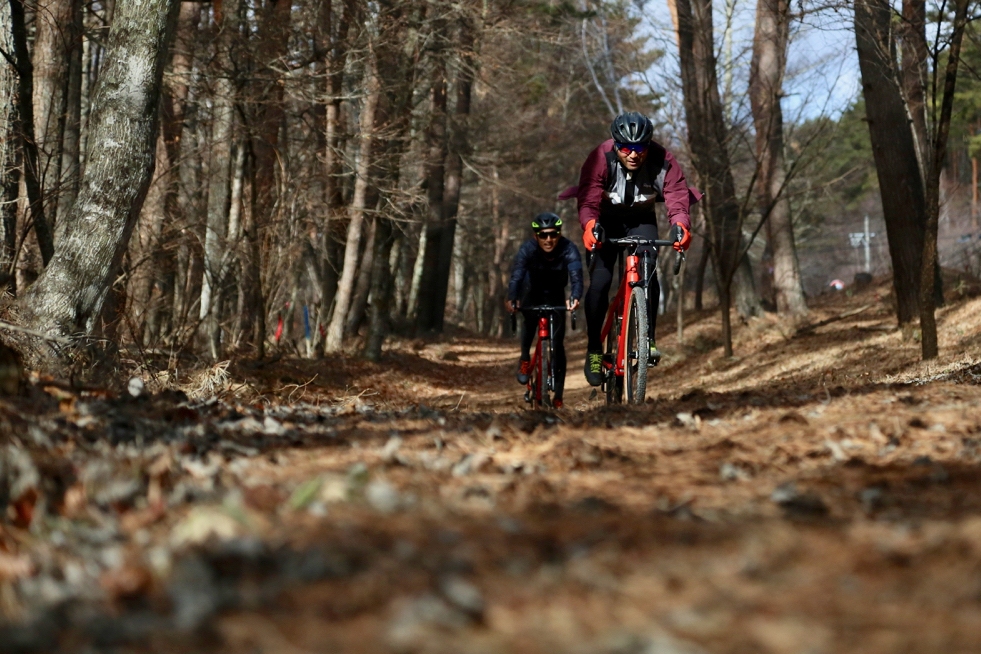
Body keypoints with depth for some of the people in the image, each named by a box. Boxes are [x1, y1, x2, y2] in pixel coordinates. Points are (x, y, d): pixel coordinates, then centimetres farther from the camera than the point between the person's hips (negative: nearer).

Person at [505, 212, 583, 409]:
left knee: (557, 344, -8)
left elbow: (576, 276, -46)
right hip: (533, 291, 0)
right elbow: (516, 276, -45)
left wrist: (575, 297, -67)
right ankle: (525, 358, -5)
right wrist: (512, 299, -64)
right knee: (530, 316, -32)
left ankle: (558, 397, 1)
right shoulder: (527, 249, -31)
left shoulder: (569, 249, -32)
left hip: (556, 296, 0)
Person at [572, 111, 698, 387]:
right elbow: (589, 200, -36)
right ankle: (594, 349, 0)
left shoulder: (664, 162, -24)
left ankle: (648, 340, -13)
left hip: (641, 219, 1)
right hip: (607, 220, -1)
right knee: (600, 281, -14)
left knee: (648, 272, -23)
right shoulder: (600, 158, -28)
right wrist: (590, 225, -57)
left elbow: (677, 198, -31)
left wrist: (680, 225, -52)